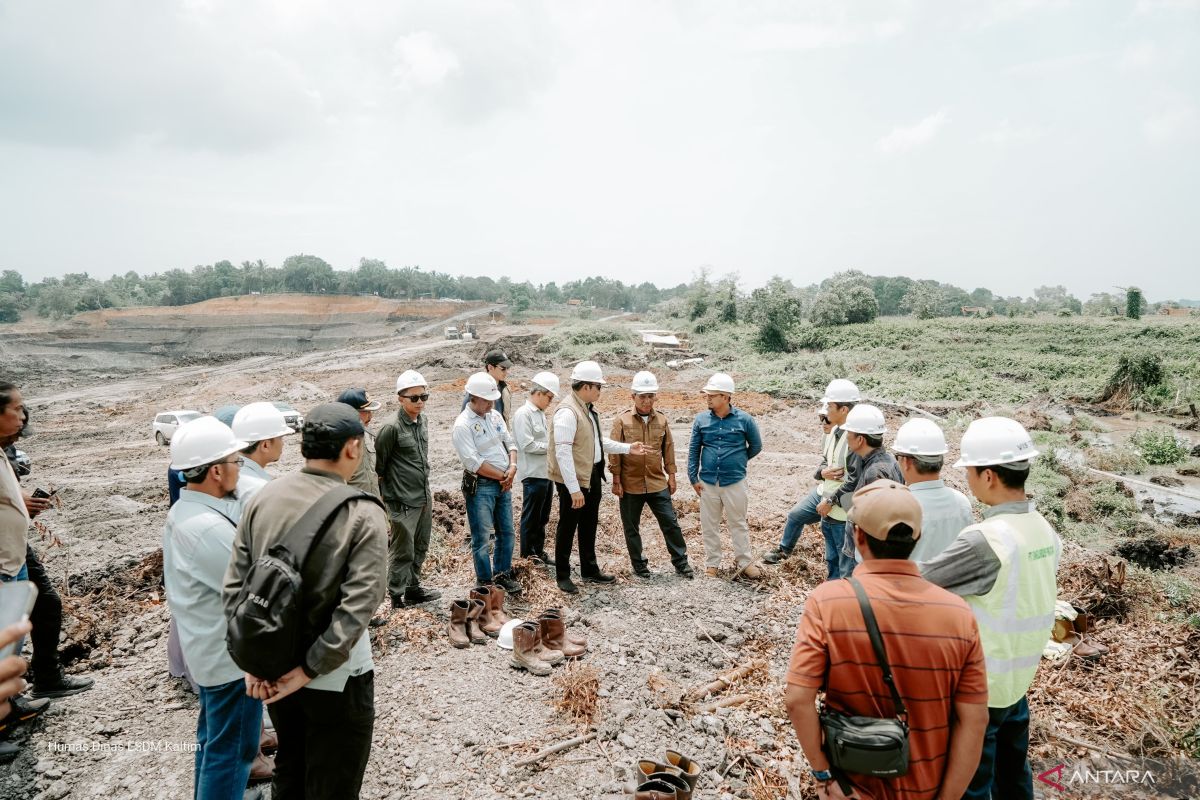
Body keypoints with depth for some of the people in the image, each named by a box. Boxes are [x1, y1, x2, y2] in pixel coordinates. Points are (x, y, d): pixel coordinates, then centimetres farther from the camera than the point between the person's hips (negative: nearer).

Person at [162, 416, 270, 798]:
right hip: (230, 654, -10)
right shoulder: (209, 527, -30)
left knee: (213, 737, 25)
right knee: (231, 749, 6)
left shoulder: (182, 511, 2)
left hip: (206, 647, 10)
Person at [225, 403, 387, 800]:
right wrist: (310, 670, -17)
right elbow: (358, 606, -25)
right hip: (336, 676, -5)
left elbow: (235, 585, -5)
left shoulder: (262, 498, -5)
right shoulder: (363, 513, -19)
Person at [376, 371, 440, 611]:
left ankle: (413, 587, 33)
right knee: (403, 551, 3)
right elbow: (378, 464, -9)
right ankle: (397, 596, 17)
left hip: (424, 496, 7)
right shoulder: (392, 427, -18)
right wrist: (387, 495, -2)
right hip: (403, 501, -7)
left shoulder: (423, 419, 5)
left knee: (420, 547, 17)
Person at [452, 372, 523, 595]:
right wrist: (503, 476, -13)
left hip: (504, 483, 7)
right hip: (480, 486, -7)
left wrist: (512, 467, -6)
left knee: (506, 532, 16)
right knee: (482, 538, 2)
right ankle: (485, 582, 17)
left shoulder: (495, 415, 7)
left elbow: (510, 443, 12)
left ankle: (502, 574, 32)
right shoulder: (463, 425, -16)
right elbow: (474, 463, -21)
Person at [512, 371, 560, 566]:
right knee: (531, 518, 4)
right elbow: (528, 445, -20)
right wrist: (552, 446, -13)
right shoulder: (523, 414, -14)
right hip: (533, 474, -9)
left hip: (546, 472, 9)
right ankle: (527, 556, 15)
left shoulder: (540, 413, 13)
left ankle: (539, 551, 29)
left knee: (542, 518, 17)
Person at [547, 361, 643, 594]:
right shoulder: (568, 412, -22)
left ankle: (590, 569, 36)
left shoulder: (588, 409, 9)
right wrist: (574, 489, -26)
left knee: (589, 525, 21)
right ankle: (562, 576, 21)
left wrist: (628, 448, 11)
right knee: (568, 527, 6)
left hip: (593, 476, 9)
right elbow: (563, 453, -25)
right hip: (573, 480, -9)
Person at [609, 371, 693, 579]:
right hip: (630, 485, -2)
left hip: (658, 484, 2)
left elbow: (668, 449, 10)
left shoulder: (662, 420, 3)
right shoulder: (622, 421, -7)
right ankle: (639, 564, 25)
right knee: (631, 528, 9)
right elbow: (614, 453, -6)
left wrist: (671, 476, 9)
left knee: (670, 523, 6)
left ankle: (680, 562, 18)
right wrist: (616, 480, -8)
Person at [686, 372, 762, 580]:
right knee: (709, 525, 11)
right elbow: (694, 450, 2)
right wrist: (693, 478, 0)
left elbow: (756, 446, 7)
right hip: (708, 483, 2)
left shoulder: (744, 419, -8)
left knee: (738, 524, 11)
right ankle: (712, 564, 24)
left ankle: (744, 563, 24)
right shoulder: (701, 419, -3)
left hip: (735, 482, -2)